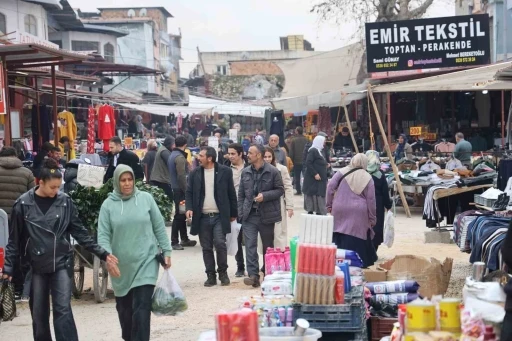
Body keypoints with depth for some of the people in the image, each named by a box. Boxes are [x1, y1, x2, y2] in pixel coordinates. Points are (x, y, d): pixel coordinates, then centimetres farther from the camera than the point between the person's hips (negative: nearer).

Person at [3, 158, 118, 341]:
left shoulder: (65, 201, -2)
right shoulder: (23, 204, -5)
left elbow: (79, 232, 2)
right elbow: (15, 239, 1)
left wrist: (101, 253, -3)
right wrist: (8, 267, -1)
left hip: (62, 263, 0)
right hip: (36, 266, 1)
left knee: (63, 310, -8)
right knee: (39, 314, 9)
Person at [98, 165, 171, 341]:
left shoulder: (146, 198, -1)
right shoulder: (108, 204, -2)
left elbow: (159, 227, 4)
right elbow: (103, 235, -5)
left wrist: (166, 251, 3)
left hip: (146, 262, -2)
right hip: (121, 266, 2)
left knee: (142, 308, -8)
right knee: (124, 307, 15)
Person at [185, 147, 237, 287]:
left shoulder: (225, 171, -1)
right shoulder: (195, 173, 6)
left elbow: (231, 193, 4)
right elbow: (189, 193, 9)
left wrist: (233, 213, 5)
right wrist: (189, 208, -8)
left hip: (219, 216, -3)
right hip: (202, 217, 3)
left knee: (220, 243, -11)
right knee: (206, 247, 6)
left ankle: (223, 273, 8)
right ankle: (210, 275, 16)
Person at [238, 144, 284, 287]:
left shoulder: (273, 172, -6)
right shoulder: (245, 172, 7)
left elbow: (280, 190, -3)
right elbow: (241, 194, 11)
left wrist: (264, 196, -18)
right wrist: (241, 213, 3)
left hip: (266, 215, -2)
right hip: (249, 215, 3)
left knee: (268, 246, 11)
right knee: (250, 245, -8)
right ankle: (253, 275, -10)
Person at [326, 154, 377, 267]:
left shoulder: (342, 172, 3)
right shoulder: (368, 178, 3)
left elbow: (330, 187, -4)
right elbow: (371, 200, 2)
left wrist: (329, 205, 6)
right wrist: (372, 218, 9)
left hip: (339, 210, 1)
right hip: (358, 213, -1)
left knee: (339, 238, 8)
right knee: (357, 240, 3)